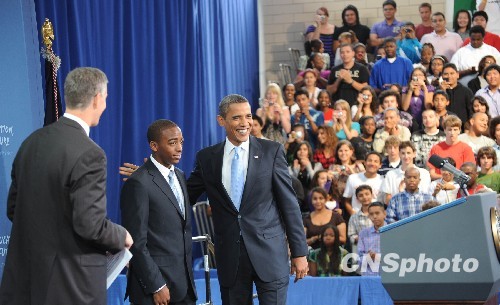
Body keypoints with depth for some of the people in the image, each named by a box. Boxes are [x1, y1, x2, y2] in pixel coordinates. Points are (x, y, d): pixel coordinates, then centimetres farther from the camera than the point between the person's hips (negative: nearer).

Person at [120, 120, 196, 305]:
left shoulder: (180, 176, 13)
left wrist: (189, 275, 14)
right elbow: (137, 243, -14)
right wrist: (156, 287, -15)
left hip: (184, 283, 7)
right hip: (155, 284, -7)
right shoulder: (139, 183, -12)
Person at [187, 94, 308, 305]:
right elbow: (185, 197, 12)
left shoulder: (271, 151, 0)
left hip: (269, 251, -2)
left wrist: (299, 252, -2)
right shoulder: (207, 158, 6)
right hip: (229, 255, 2)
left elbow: (289, 203, 0)